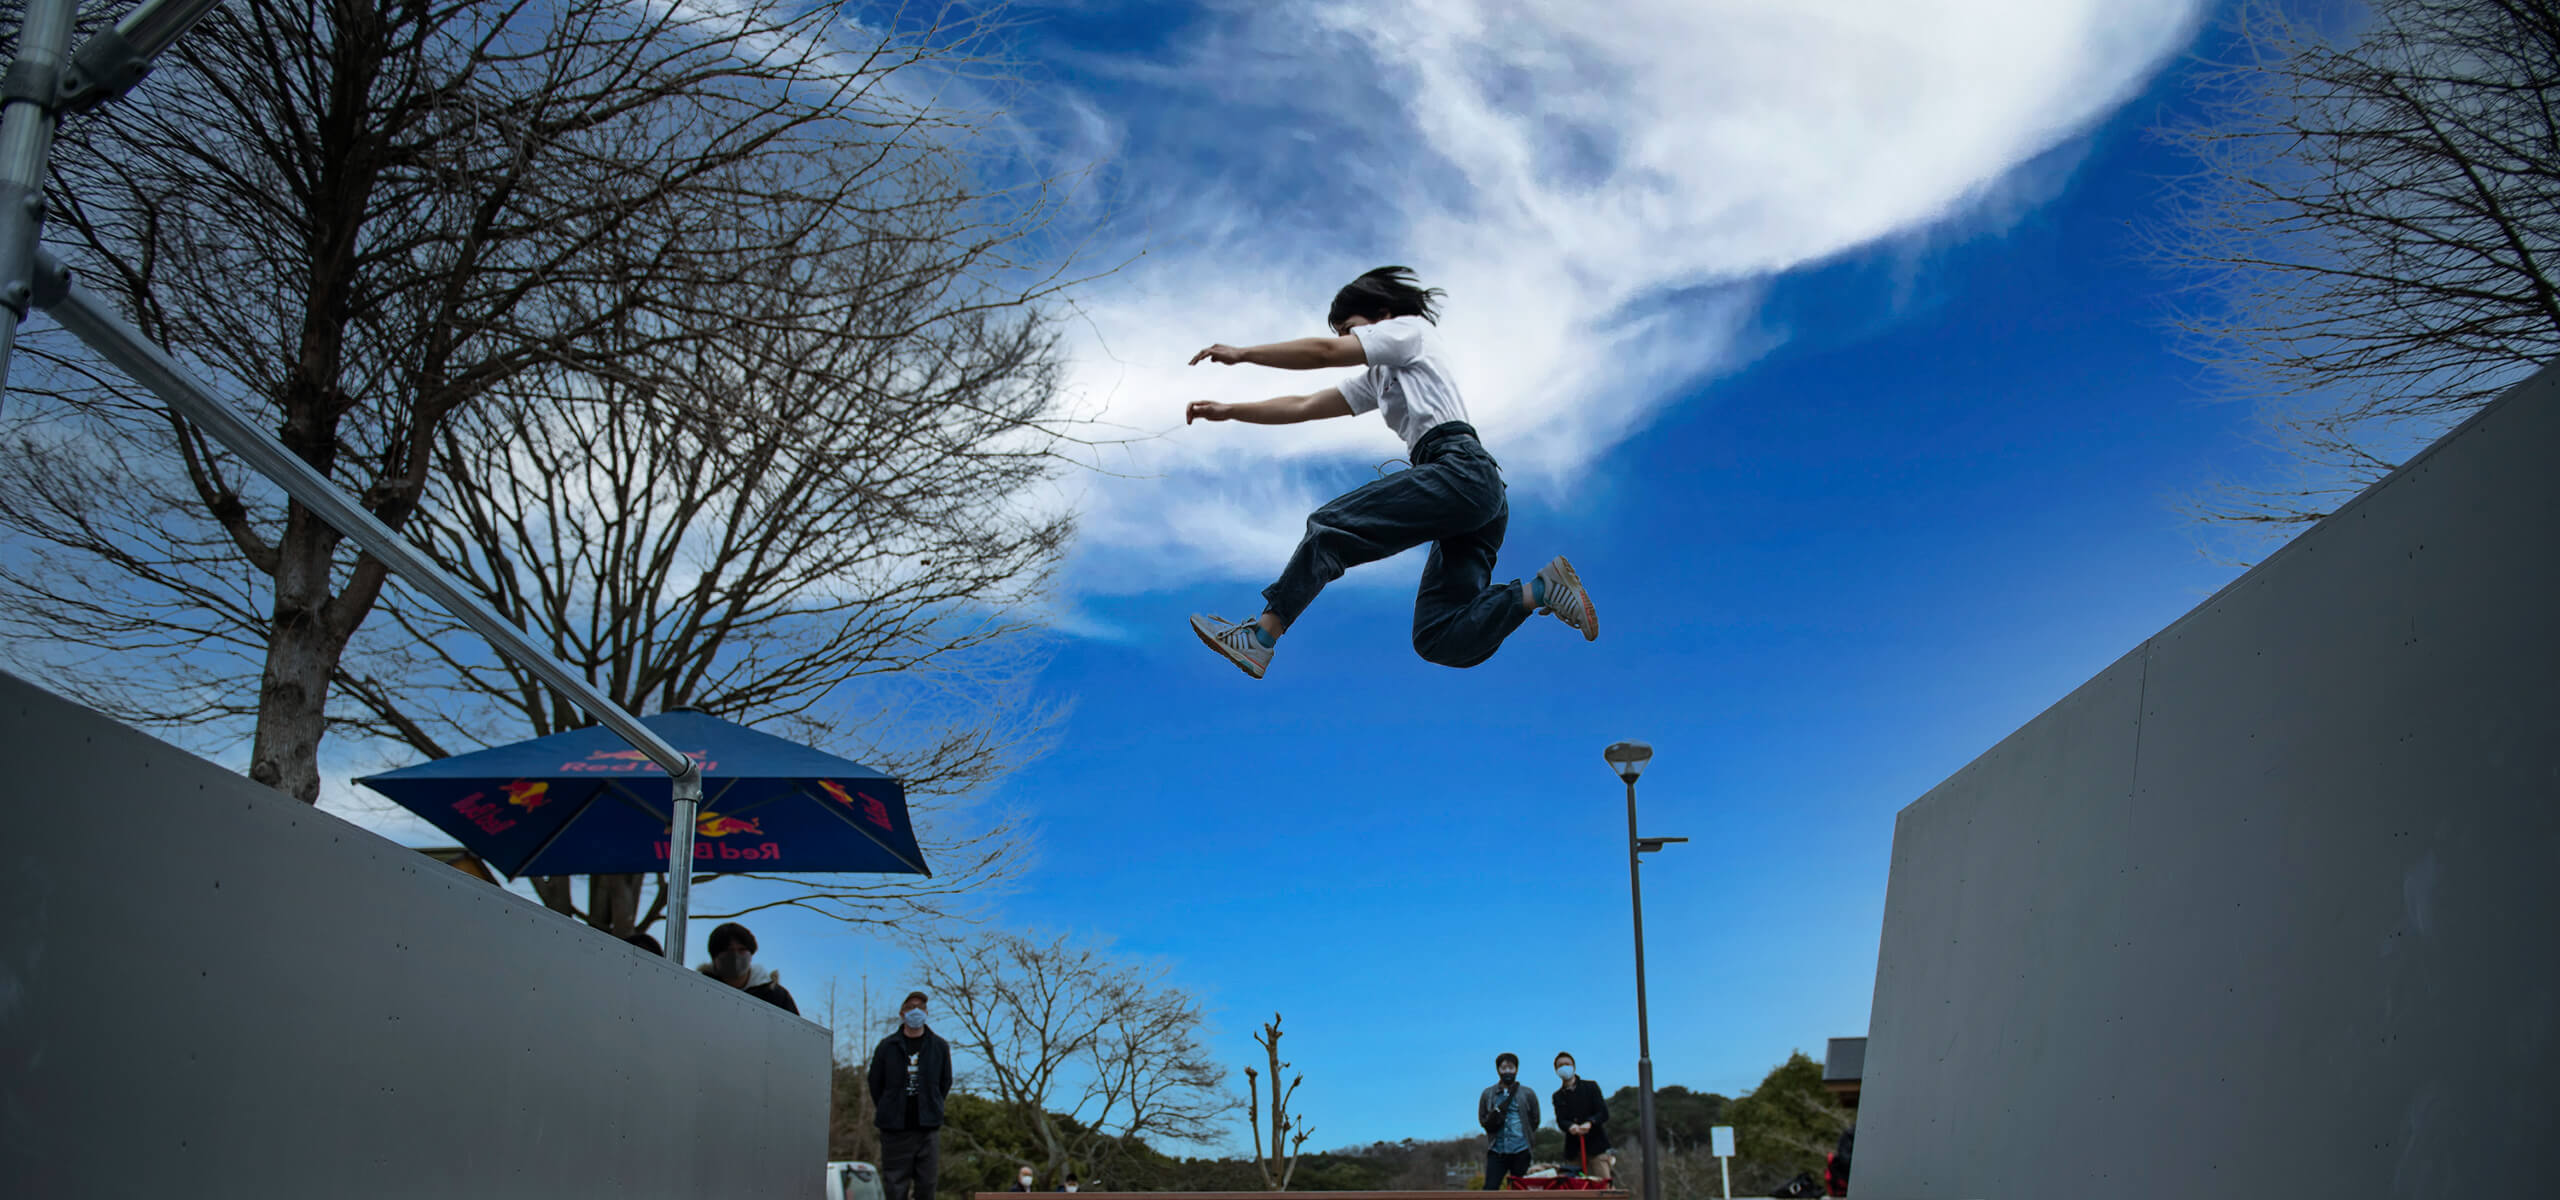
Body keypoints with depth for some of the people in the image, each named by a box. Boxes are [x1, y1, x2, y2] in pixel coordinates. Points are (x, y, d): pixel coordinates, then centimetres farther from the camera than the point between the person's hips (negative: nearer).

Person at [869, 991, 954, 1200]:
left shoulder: (939, 1046, 6)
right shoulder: (887, 1046, 3)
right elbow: (875, 1083, 11)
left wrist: (932, 1110, 11)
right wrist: (888, 1112, 10)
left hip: (928, 1128, 1)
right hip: (895, 1128, -1)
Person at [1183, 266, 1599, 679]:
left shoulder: (1410, 329, 10)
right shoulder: (1377, 378, 34)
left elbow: (1324, 353, 1)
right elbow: (1303, 407, 29)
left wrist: (1241, 354, 7)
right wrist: (1229, 411, 20)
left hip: (1460, 470, -10)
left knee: (1330, 526, -13)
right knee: (1439, 641, -1)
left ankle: (1258, 641, -19)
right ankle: (1542, 590, -7)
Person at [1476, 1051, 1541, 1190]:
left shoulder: (1527, 1094, 8)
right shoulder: (1488, 1094, 10)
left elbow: (1534, 1121, 10)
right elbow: (1483, 1120, 6)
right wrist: (1498, 1111, -11)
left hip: (1521, 1151, 0)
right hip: (1497, 1151, 0)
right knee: (1490, 1189, -9)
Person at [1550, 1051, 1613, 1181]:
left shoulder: (1590, 1087, 9)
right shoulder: (1558, 1096, 16)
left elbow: (1603, 1113, 0)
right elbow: (1560, 1121, 3)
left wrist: (1590, 1123, -21)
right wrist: (1570, 1126, -21)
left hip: (1595, 1143, -3)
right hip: (1574, 1149, 3)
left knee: (1603, 1184, -15)